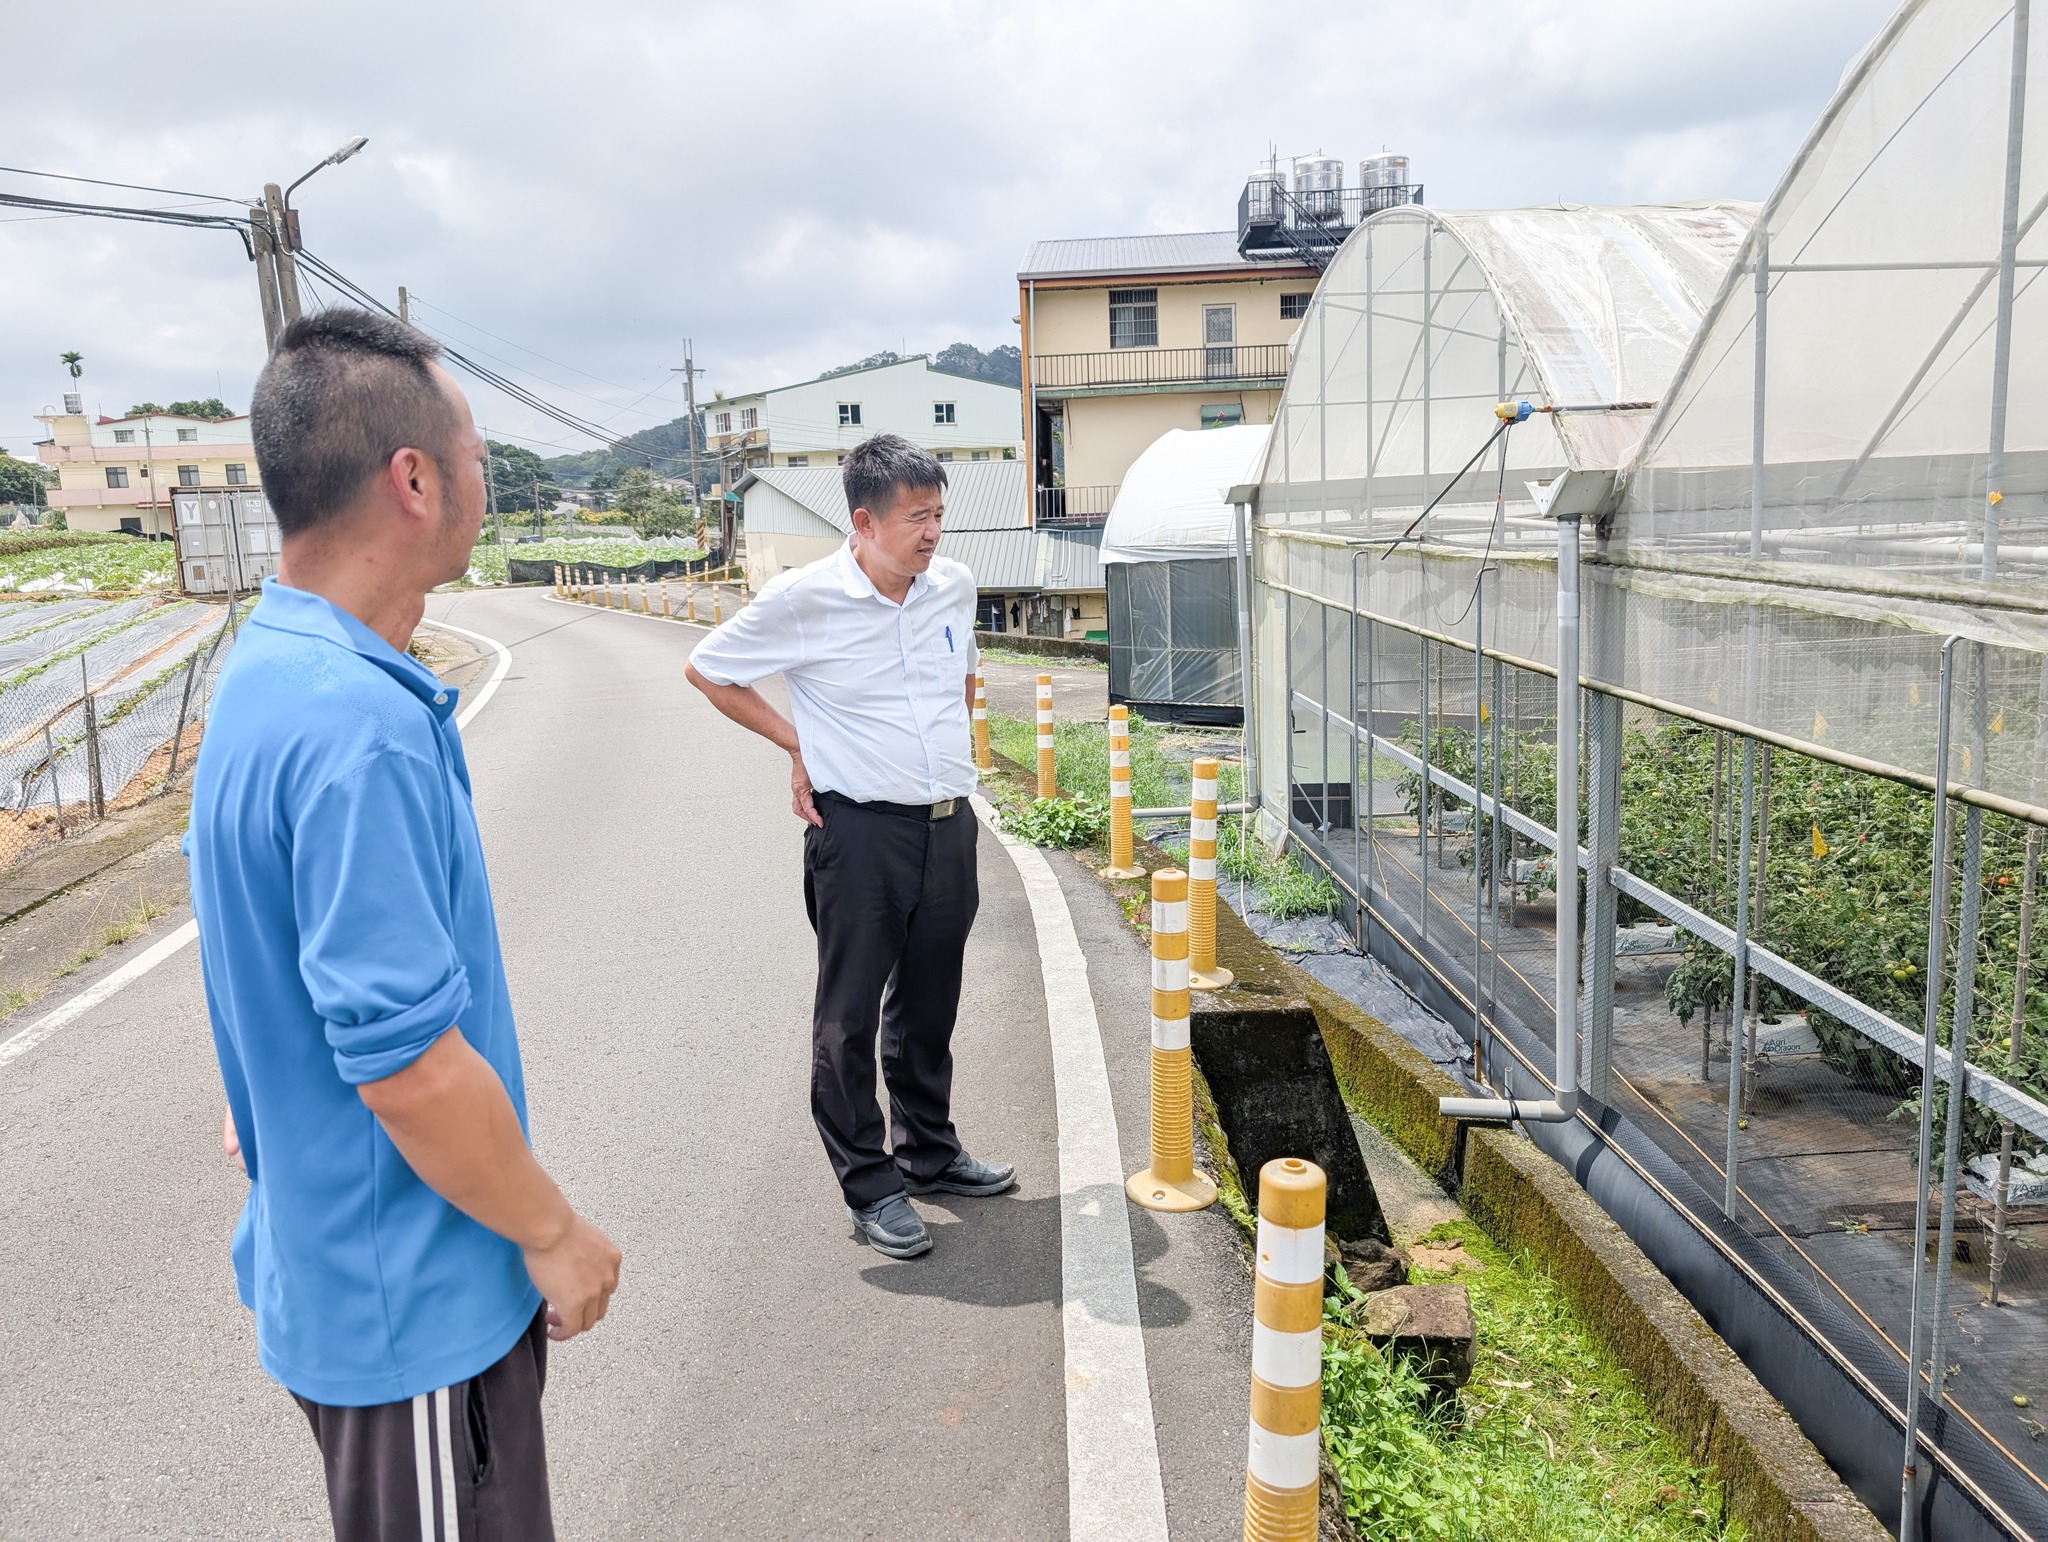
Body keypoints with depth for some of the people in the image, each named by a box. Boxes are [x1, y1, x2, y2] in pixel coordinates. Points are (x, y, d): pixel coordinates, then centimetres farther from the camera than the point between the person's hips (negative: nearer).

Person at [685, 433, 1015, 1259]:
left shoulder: (955, 586, 3)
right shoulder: (805, 598, -13)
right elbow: (707, 669, -1)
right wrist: (798, 743, -4)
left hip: (949, 822, 5)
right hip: (859, 828, -5)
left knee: (929, 1005, 18)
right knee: (850, 1014, 3)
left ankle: (930, 1153, 35)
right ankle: (871, 1185, 16)